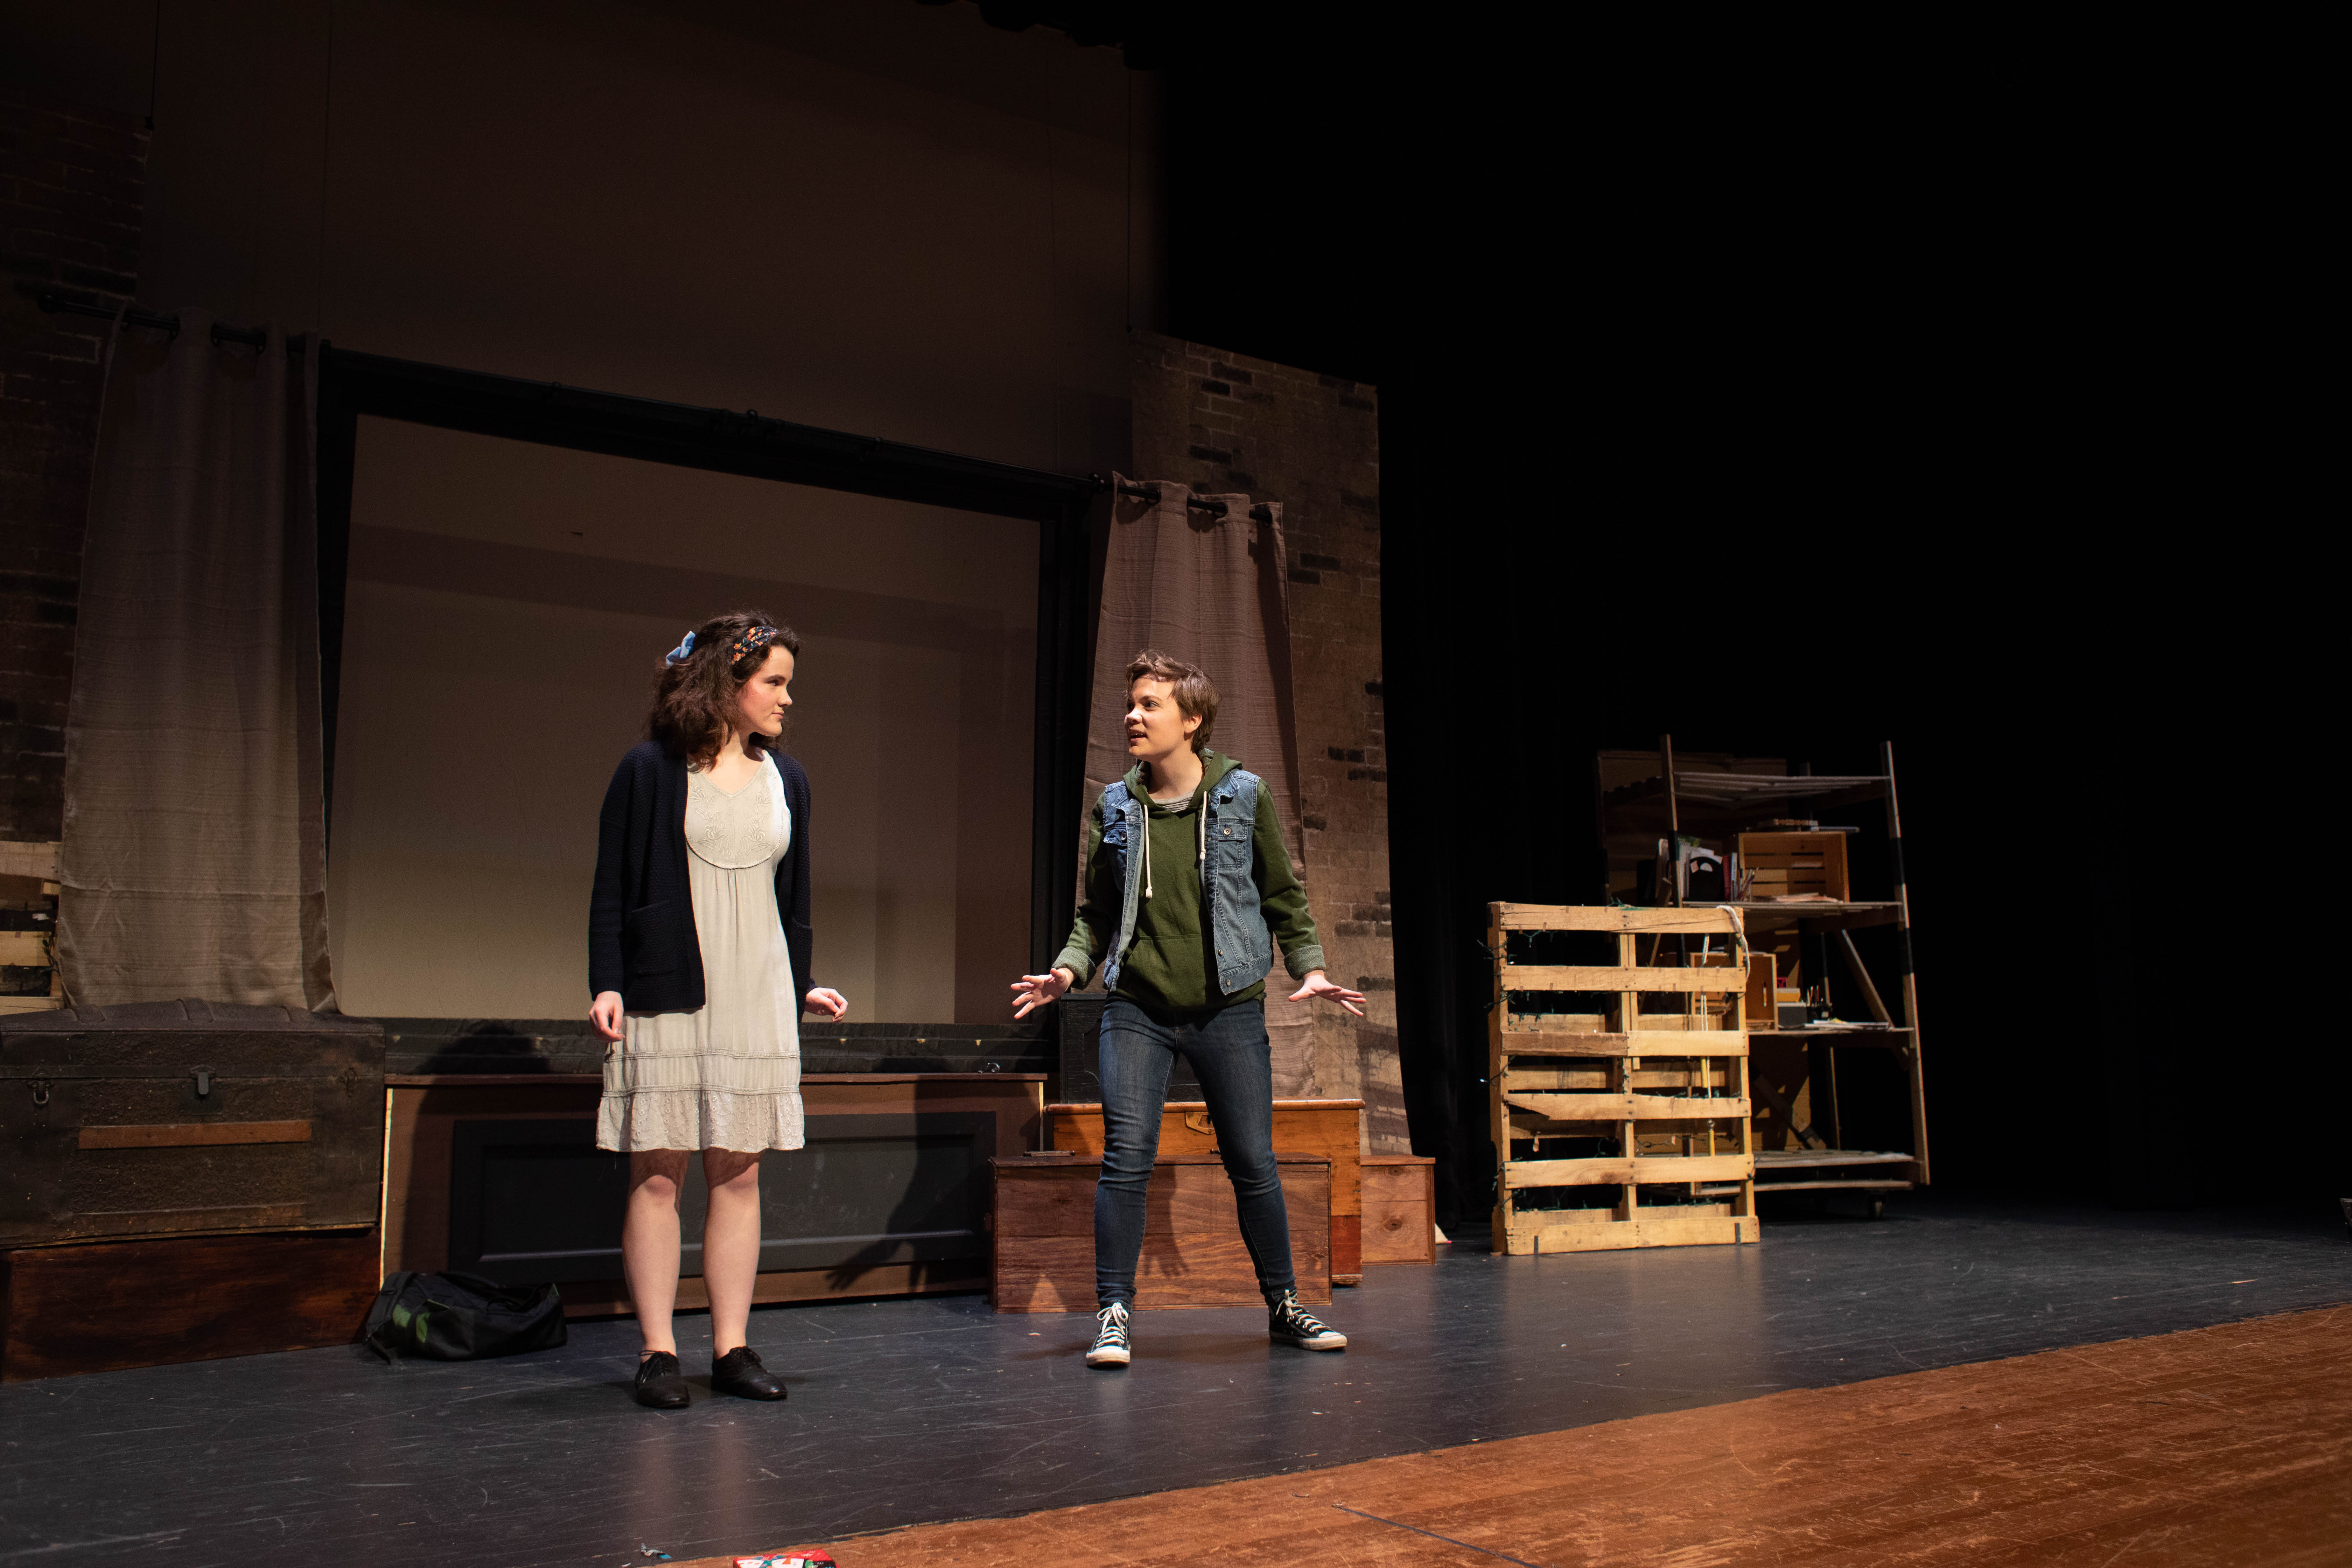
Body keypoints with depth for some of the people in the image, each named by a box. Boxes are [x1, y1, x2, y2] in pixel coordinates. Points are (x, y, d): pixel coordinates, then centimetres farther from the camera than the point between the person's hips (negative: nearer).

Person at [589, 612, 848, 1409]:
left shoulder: (785, 780, 13)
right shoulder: (650, 771, -1)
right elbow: (612, 887, -1)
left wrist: (802, 985, 12)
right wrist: (607, 983, -10)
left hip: (757, 999, 4)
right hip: (667, 998, -4)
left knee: (740, 1172, 5)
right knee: (658, 1170, -1)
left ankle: (732, 1348, 12)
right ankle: (658, 1353, 7)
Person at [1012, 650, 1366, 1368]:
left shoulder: (1244, 796, 1)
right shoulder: (1114, 809, 6)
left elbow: (1283, 895, 8)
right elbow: (1096, 912, 10)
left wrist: (1310, 969, -4)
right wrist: (1068, 969, -7)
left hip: (1229, 1010, -1)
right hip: (1138, 1011, 1)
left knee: (1254, 1162, 4)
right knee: (1127, 1156, -8)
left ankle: (1284, 1306, 21)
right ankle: (1114, 1313, 4)